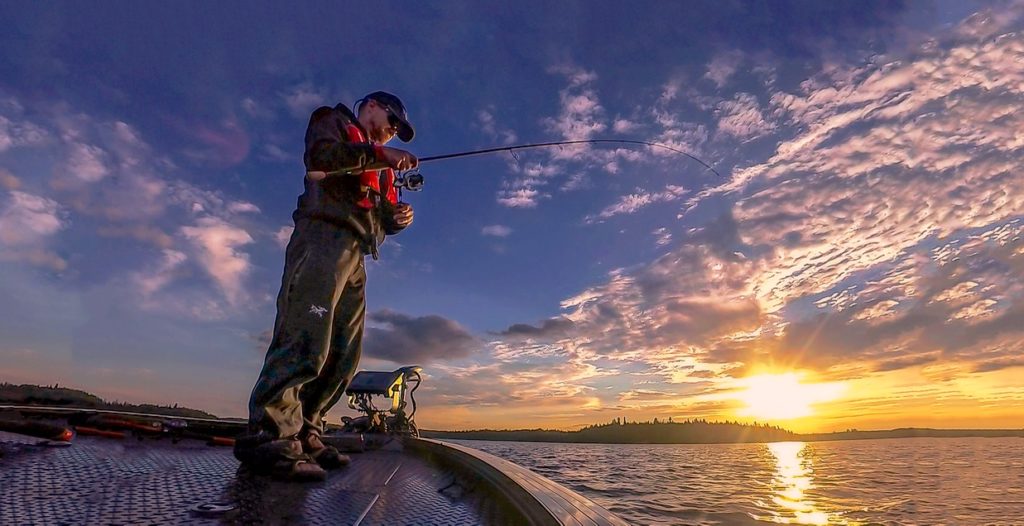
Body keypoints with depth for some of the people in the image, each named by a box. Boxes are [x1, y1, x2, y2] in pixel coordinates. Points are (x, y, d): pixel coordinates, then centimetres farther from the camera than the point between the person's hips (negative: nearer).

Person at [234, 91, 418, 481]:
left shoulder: (379, 169, 35)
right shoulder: (333, 121, 17)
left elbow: (378, 219, 26)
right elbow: (322, 154, -8)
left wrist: (397, 217, 5)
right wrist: (379, 153, -9)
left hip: (354, 254, 8)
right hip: (323, 234, -8)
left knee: (343, 354, 1)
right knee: (307, 336, -21)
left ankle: (303, 433, 6)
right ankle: (270, 435, -21)